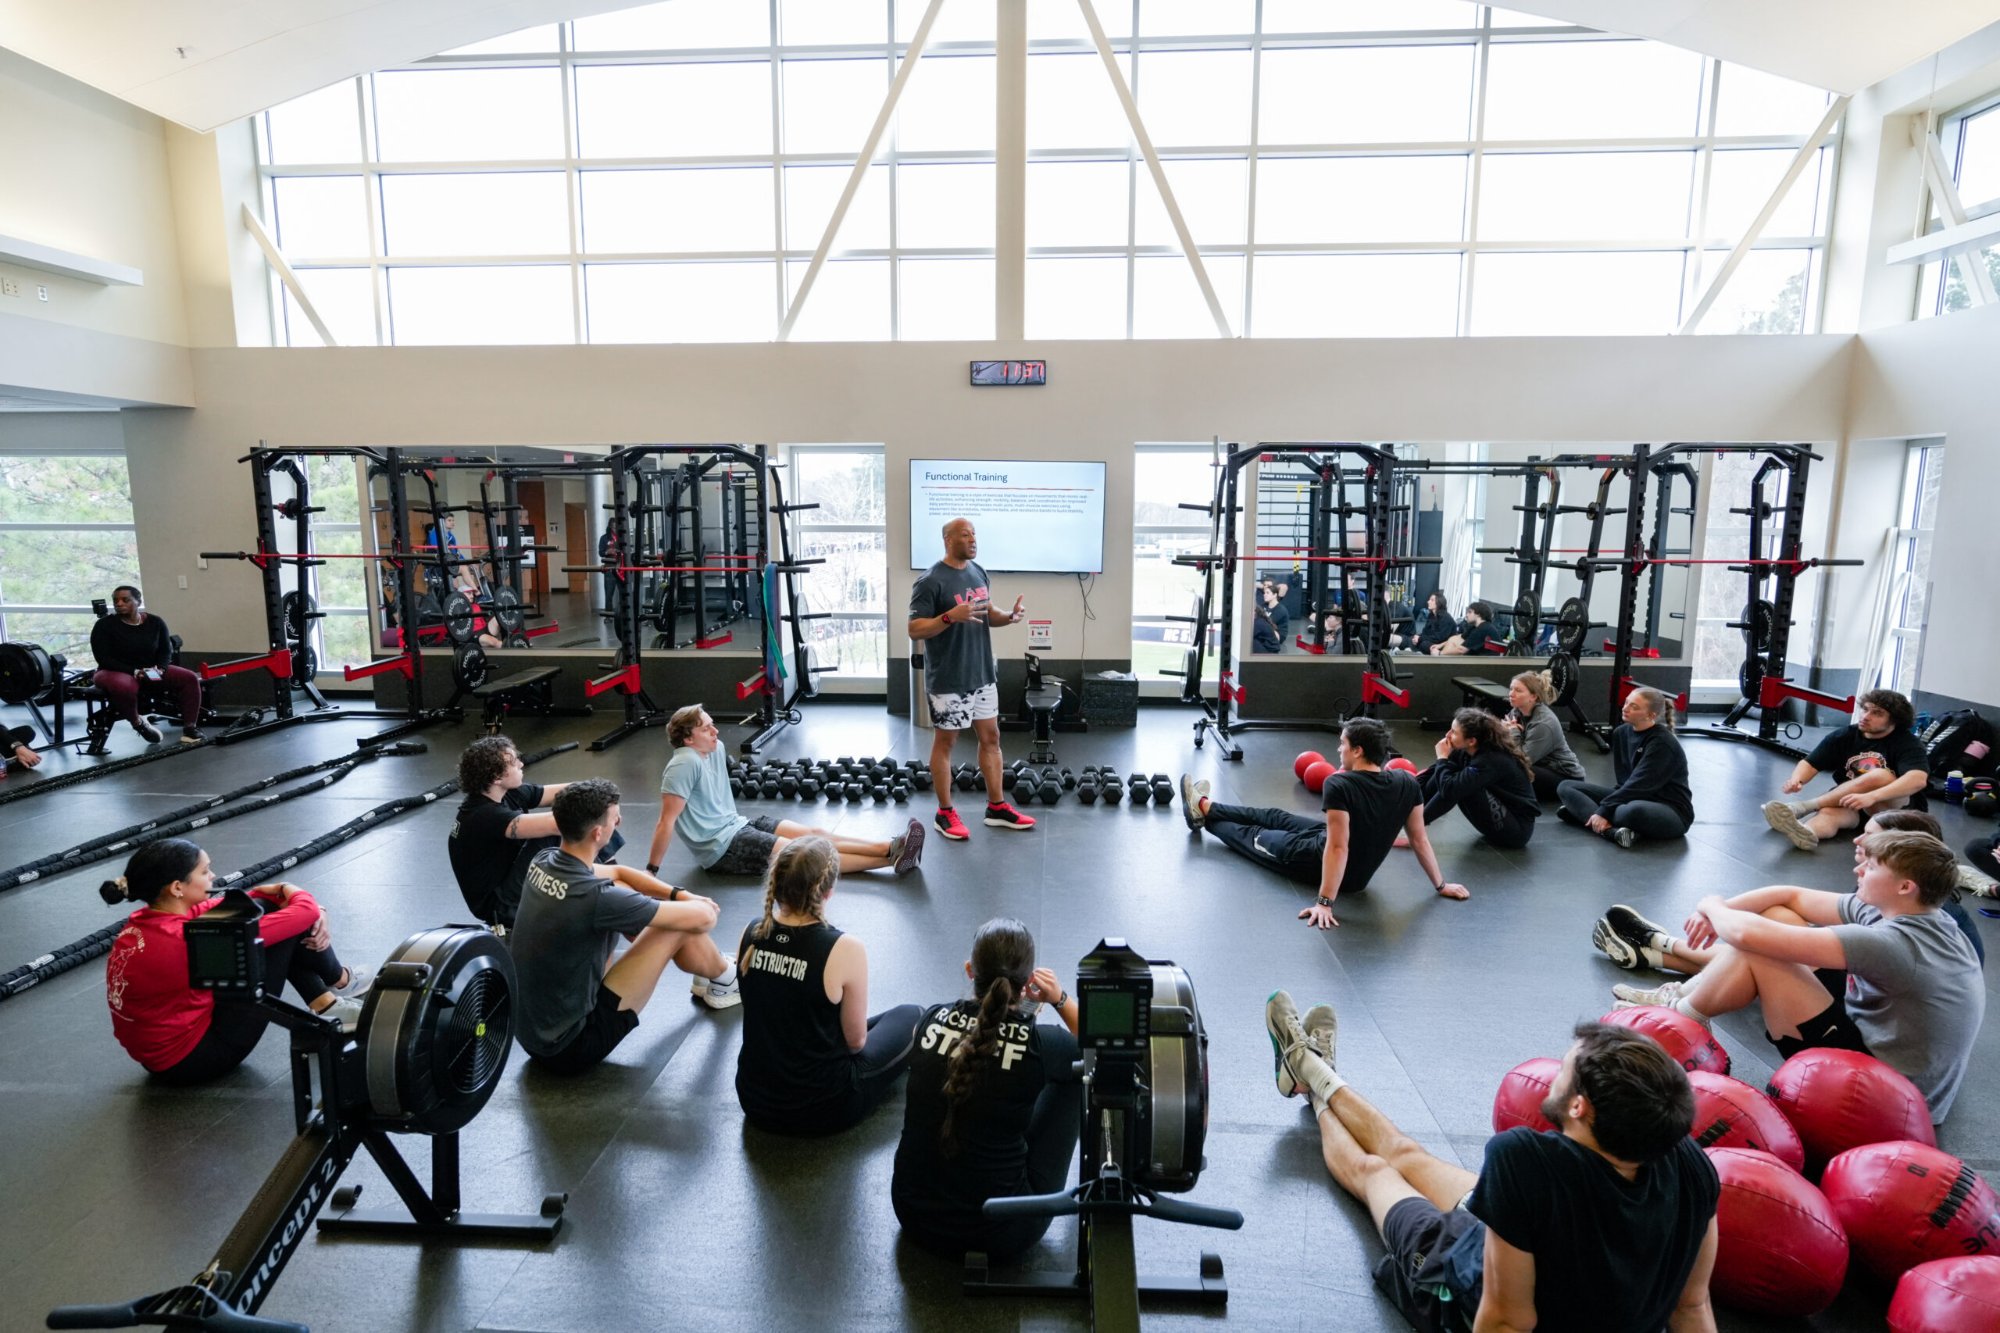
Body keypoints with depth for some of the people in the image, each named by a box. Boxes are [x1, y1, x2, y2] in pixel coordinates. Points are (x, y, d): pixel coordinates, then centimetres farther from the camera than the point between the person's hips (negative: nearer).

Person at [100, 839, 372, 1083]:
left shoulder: (147, 921, -3)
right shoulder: (185, 939, -30)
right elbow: (304, 911, -26)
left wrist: (313, 913, -5)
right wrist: (284, 890, -2)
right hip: (193, 1058, -9)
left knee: (264, 910, 5)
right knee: (287, 926, -9)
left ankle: (325, 1002, 11)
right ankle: (339, 981, 18)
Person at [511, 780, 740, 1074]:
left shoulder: (543, 861, -5)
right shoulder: (594, 897, -30)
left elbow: (617, 872, 15)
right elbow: (703, 918, -20)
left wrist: (680, 894, 7)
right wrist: (698, 903, 4)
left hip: (530, 1029, 8)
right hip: (570, 1047, -8)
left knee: (621, 890, 14)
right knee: (679, 926, -8)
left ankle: (708, 976, 31)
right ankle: (724, 979, 26)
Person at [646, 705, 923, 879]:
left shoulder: (715, 748, 5)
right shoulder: (685, 764, -22)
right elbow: (667, 821, -22)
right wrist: (651, 871, -20)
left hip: (736, 824, 8)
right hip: (720, 848, -8)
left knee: (815, 834, -7)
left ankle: (890, 849, -17)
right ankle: (891, 857, -21)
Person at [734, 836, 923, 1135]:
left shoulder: (751, 934, -9)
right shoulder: (844, 950, -25)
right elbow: (855, 1041, -11)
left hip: (754, 1099, 6)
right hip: (821, 1109, -6)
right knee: (911, 1018, 16)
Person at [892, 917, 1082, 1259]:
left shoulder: (931, 1020, -10)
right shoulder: (1040, 1045, -20)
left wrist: (1015, 1009, 11)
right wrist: (1061, 999, -4)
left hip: (915, 1217, 4)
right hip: (1001, 1234, -3)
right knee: (1074, 1074, 14)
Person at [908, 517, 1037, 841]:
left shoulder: (978, 573, 8)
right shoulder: (930, 581, -16)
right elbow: (914, 630, -17)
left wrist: (1008, 616, -4)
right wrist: (951, 616, -31)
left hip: (983, 674, 8)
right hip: (948, 680, -8)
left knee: (991, 738, 13)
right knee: (945, 742, 5)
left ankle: (997, 807, 25)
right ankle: (945, 814, 17)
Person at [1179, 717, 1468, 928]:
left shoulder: (1339, 785, -33)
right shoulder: (1407, 784, -13)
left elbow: (1337, 848, -34)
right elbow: (1419, 839, -7)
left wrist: (1325, 902, -30)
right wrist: (1441, 885, 5)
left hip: (1317, 858, -6)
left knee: (1254, 836, 20)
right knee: (1274, 817, 24)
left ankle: (1203, 813, 49)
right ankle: (1205, 808, 46)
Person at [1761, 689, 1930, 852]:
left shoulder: (1908, 744, -10)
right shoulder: (1843, 736, 2)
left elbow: (1918, 779, -29)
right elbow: (1809, 763, -2)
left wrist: (1871, 796, -45)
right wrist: (1797, 779, -29)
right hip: (1851, 806, 3)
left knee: (1878, 776, -33)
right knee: (1828, 812, -33)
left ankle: (1799, 807, -41)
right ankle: (1807, 834, -71)